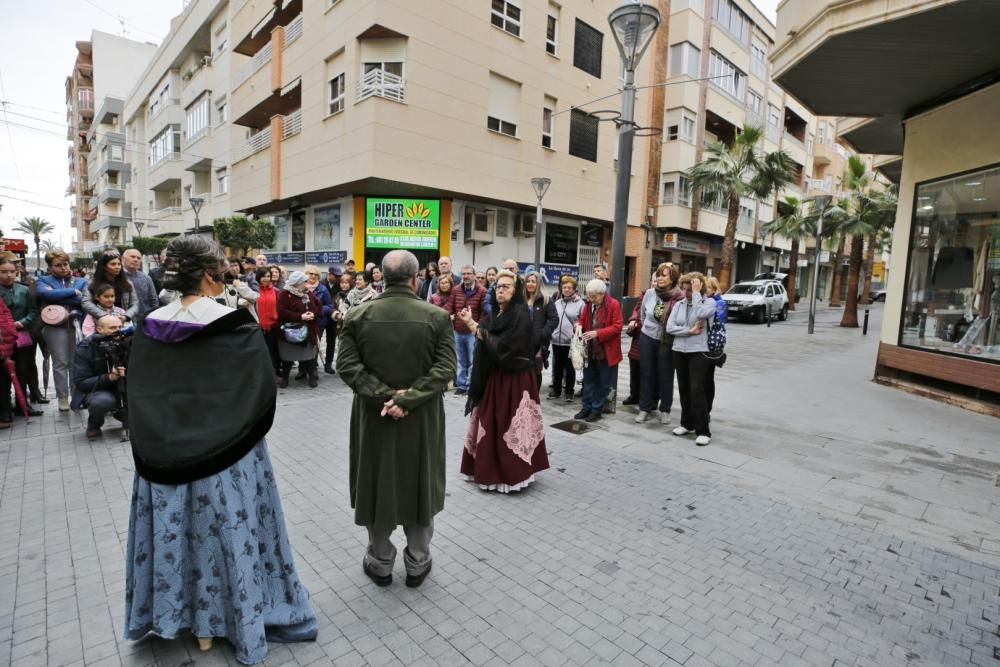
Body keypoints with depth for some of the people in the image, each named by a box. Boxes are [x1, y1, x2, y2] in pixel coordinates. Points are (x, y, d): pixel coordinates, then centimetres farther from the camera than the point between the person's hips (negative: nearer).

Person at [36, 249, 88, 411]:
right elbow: (46, 293, -14)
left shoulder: (81, 281, 12)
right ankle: (62, 397, 7)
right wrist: (73, 292, -10)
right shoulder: (44, 281, 9)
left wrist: (58, 297, -8)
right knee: (60, 363, 0)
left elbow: (85, 300, -4)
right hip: (55, 326, -1)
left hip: (77, 324, 1)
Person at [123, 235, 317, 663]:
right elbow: (264, 392, -14)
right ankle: (228, 620, 29)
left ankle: (175, 614, 37)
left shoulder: (151, 328, -3)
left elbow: (137, 396, 4)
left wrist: (160, 438, 14)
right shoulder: (236, 326, -18)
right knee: (228, 533, 12)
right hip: (226, 451, -4)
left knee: (175, 529, 19)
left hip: (165, 451, 5)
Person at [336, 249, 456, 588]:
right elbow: (445, 369, -16)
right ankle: (417, 564, 30)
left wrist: (382, 396, -14)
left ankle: (380, 563, 32)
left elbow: (346, 365, -11)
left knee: (377, 485, 16)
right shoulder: (437, 317, -9)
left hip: (373, 416, 1)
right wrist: (406, 399, -17)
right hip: (421, 419, -1)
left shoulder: (357, 315, -5)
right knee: (420, 484, 15)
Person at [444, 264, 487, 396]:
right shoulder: (455, 290, 8)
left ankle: (471, 386, 13)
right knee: (460, 361, 14)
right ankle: (461, 385, 24)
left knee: (472, 361, 4)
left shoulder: (482, 291, -7)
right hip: (457, 331, 5)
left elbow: (485, 311, -9)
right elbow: (449, 305, 2)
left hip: (473, 332, -4)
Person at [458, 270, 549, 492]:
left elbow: (503, 347, -23)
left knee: (508, 426, 0)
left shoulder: (520, 315, -16)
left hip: (513, 379, -8)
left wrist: (478, 330, -11)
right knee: (490, 424, 15)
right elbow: (486, 340, 10)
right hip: (493, 377, 8)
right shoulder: (496, 313, 10)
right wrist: (472, 324, -2)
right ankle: (490, 469, 29)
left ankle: (512, 474, 14)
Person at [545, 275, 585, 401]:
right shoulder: (556, 302, 8)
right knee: (557, 367, 13)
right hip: (556, 340, 4)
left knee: (570, 367, 7)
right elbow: (551, 319, 15)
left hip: (572, 341, -4)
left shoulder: (580, 303, -5)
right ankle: (556, 389, 25)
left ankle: (569, 392, 19)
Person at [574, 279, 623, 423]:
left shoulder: (614, 305, -13)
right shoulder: (588, 304, 5)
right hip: (590, 350, 5)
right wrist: (579, 327, -9)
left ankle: (597, 409, 16)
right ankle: (587, 408, 22)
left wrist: (597, 333, -25)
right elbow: (582, 320, 15)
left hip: (606, 351, -5)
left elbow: (617, 327, -16)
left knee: (603, 383, 6)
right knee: (588, 380, 12)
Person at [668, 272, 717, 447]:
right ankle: (687, 423, 26)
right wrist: (690, 331, -13)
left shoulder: (709, 302, -4)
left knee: (696, 389, -10)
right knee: (684, 389, 12)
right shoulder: (679, 304, 6)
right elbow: (669, 327, -2)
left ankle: (703, 431, -2)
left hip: (699, 352, -5)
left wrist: (696, 293, -16)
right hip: (679, 351, 5)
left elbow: (701, 314, -26)